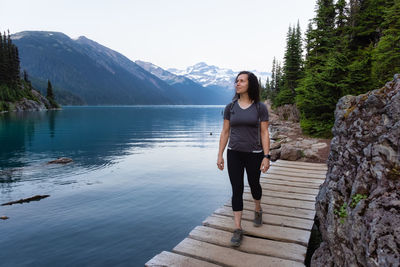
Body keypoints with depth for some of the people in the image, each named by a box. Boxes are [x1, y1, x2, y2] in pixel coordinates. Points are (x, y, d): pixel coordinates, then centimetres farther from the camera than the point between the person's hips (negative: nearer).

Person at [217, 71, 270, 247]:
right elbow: (225, 132, 4)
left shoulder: (260, 107, -5)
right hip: (234, 154, 1)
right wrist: (220, 155, 0)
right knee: (237, 189, 0)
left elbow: (264, 133, -5)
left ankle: (257, 210, 49)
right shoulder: (230, 107, 1)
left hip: (254, 154, -1)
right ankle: (238, 229, 9)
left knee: (254, 185, 18)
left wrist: (266, 157, -10)